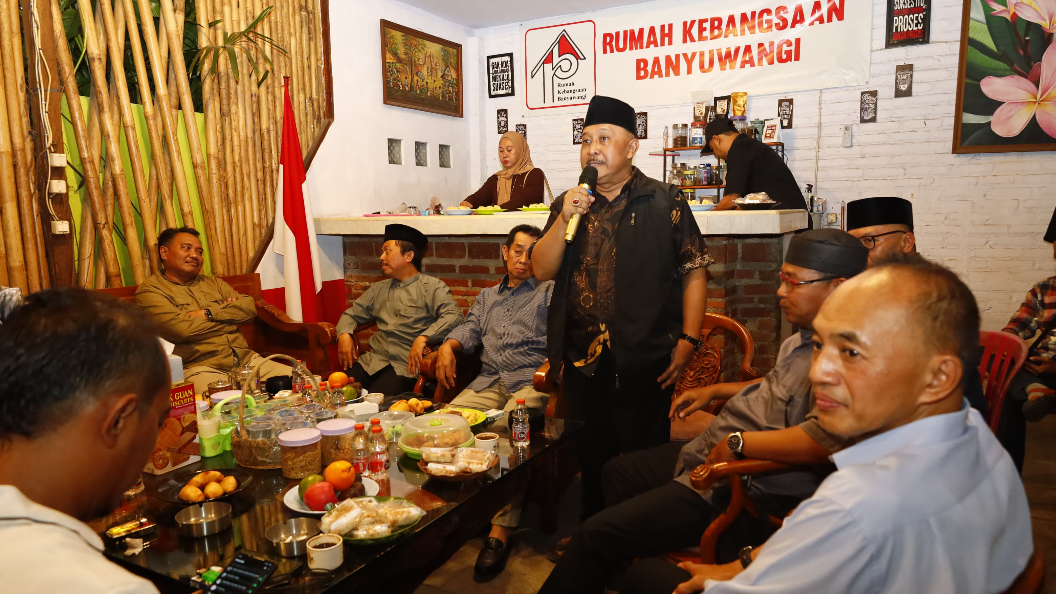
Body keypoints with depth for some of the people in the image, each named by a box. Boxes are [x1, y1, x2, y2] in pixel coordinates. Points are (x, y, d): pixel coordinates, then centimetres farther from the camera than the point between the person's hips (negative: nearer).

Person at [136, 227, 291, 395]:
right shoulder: (149, 291, 6)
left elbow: (249, 307, 9)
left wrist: (208, 313, -5)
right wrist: (227, 313, 3)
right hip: (200, 368, -6)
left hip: (246, 359, 6)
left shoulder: (213, 282, 23)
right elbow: (181, 329, -11)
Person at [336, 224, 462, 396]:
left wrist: (423, 338, -27)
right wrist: (344, 335, 4)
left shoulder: (433, 287, 1)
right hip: (374, 360, 5)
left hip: (408, 364, -5)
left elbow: (453, 316, -14)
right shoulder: (378, 289, 22)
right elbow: (351, 315, 27)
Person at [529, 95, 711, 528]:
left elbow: (693, 272, -2)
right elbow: (541, 270, 3)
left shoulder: (665, 203, -1)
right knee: (593, 461, 18)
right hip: (583, 363, 4)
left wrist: (688, 339, -10)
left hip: (646, 363, -3)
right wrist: (566, 218, -11)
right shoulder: (569, 204, 10)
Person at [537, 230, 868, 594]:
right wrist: (715, 391, 20)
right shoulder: (808, 337, 8)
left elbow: (826, 438, -39)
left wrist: (738, 442, -28)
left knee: (596, 536, -11)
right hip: (711, 455, 11)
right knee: (617, 474, 26)